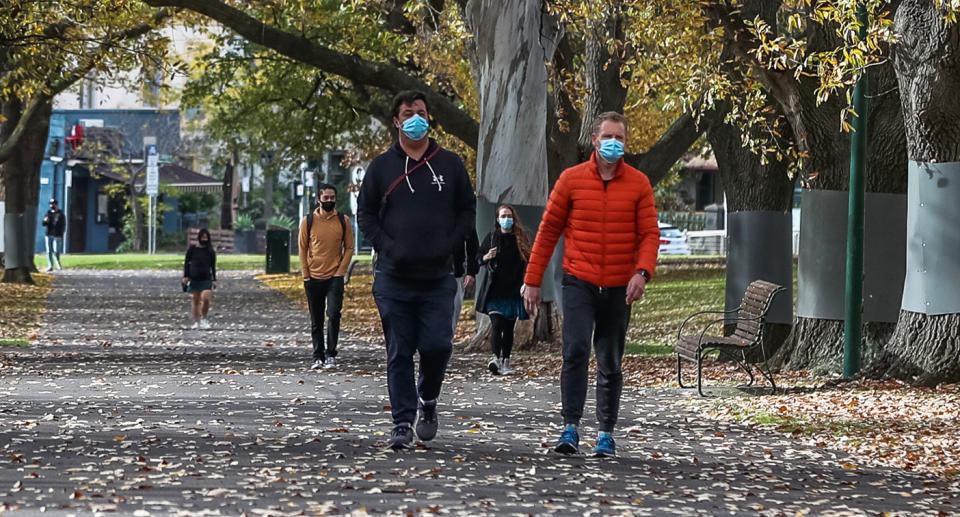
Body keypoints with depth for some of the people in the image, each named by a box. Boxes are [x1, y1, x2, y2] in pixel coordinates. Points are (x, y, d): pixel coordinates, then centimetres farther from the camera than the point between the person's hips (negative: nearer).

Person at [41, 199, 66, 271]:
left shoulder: (60, 214, 2)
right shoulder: (48, 213, 13)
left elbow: (63, 225, -1)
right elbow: (44, 224, 13)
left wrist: (61, 235, -10)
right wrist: (45, 221, -11)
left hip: (57, 235, -4)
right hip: (49, 235, 4)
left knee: (56, 251, -9)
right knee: (49, 251, 0)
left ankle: (58, 262, 17)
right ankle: (50, 266, 3)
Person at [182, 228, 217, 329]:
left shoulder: (210, 251, 5)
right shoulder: (192, 249, 3)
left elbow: (213, 266, 9)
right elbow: (187, 262, 7)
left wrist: (214, 280, 6)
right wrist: (186, 276, 0)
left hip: (206, 278, -1)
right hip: (194, 278, 1)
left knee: (206, 298, -17)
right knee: (196, 300, 4)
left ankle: (204, 319, 3)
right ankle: (196, 322, 13)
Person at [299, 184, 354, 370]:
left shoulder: (343, 221, 3)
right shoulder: (308, 222, 2)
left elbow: (349, 248, 6)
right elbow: (302, 250, 6)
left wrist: (340, 271, -4)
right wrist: (306, 276, 0)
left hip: (335, 277, -1)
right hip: (313, 278, 1)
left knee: (334, 314, -14)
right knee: (316, 321, 6)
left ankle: (331, 355, -6)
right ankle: (318, 357, 13)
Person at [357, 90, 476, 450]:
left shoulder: (450, 164, 7)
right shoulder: (381, 166, 6)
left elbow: (467, 210, 11)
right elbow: (365, 213, 9)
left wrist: (448, 246, -2)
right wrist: (387, 246, -5)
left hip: (438, 278, 0)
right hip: (393, 279, 0)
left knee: (437, 346, -7)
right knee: (399, 353, 1)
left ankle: (428, 399, 22)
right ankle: (403, 424, 6)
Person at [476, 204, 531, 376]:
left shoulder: (521, 238, 7)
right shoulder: (491, 237, 7)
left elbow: (527, 263, 9)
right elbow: (478, 258, 13)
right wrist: (487, 257, -8)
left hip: (513, 289, 1)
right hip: (494, 289, -1)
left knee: (509, 327, 5)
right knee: (496, 323, -17)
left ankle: (505, 362, 10)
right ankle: (495, 357, -27)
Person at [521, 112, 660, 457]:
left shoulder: (639, 184, 3)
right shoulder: (571, 179, 2)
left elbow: (649, 234, 1)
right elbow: (548, 231, 5)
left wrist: (642, 272, -17)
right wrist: (533, 280, 3)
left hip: (618, 287, 1)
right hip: (579, 283, -1)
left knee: (610, 363, 8)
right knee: (575, 351, -16)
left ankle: (606, 434, 16)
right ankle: (570, 428, -12)